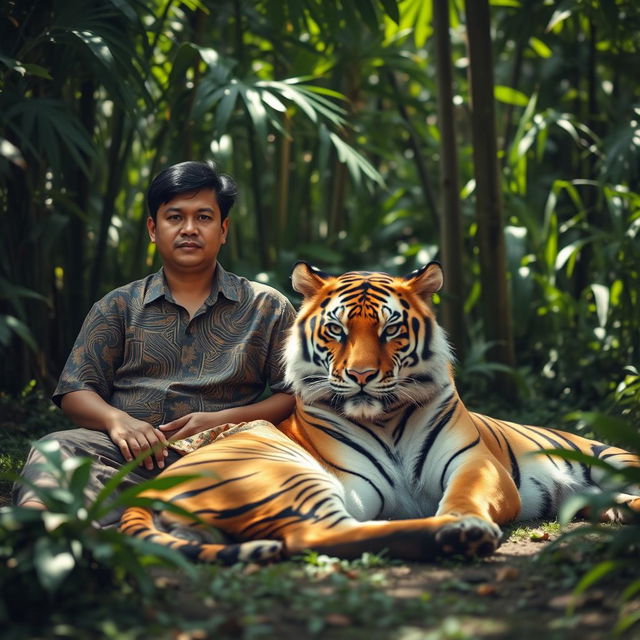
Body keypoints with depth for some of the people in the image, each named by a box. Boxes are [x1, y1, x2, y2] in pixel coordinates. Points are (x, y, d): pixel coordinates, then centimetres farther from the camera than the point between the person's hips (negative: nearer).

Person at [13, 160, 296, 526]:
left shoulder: (268, 308, 18)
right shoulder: (119, 307, 21)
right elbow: (75, 392, 15)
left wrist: (224, 420, -6)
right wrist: (116, 419, -7)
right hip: (127, 451, 2)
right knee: (56, 448, -32)